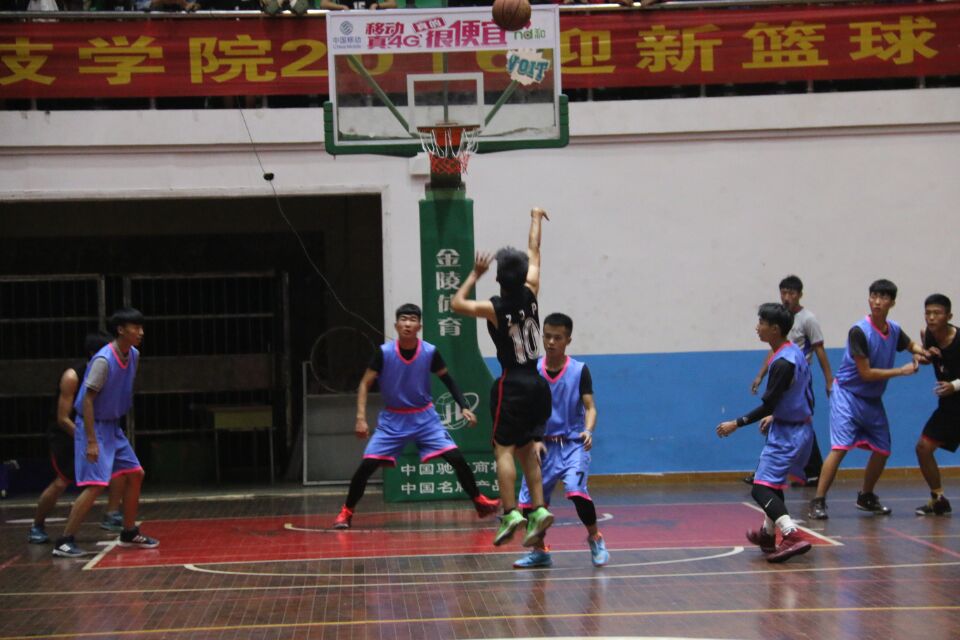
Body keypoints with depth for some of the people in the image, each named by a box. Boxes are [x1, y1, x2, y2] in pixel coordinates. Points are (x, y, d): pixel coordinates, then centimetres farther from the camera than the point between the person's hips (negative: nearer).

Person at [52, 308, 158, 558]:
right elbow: (87, 399, -22)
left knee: (135, 475, 11)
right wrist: (91, 441, -25)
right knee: (96, 485, -15)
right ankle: (64, 542, -10)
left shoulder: (133, 355, 3)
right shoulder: (103, 360, -22)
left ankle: (129, 534, 24)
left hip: (113, 426, 9)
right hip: (94, 426, -9)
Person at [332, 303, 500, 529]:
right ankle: (346, 512, 8)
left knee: (456, 457, -11)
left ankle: (480, 502, 5)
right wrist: (361, 418, -19)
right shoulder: (384, 352, -15)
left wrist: (464, 407, -8)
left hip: (424, 417, 1)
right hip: (392, 419, -1)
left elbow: (448, 380, 3)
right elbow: (365, 385, -9)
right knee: (367, 464, -10)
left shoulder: (430, 352, -12)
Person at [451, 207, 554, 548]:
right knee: (527, 448, 14)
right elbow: (534, 254, 15)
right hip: (537, 383, 5)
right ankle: (538, 509, 5)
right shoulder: (530, 294, -2)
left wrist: (475, 273, 15)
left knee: (504, 449, -3)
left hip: (512, 385, -5)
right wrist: (536, 219, 28)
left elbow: (457, 303, 7)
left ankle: (511, 513, -13)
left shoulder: (494, 308, -11)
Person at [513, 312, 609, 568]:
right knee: (531, 499, 0)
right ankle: (539, 551, 23)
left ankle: (595, 540, 0)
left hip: (573, 444, -3)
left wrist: (588, 431, -27)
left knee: (576, 490, -25)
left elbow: (590, 407, -7)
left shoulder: (579, 370, -5)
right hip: (543, 444, 3)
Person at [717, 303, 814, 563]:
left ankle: (792, 536, -30)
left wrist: (737, 424, -18)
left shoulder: (782, 363, -21)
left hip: (787, 434, -10)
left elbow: (769, 404, -22)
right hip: (799, 427, 10)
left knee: (762, 488, -15)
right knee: (774, 482, 26)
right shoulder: (795, 352, 8)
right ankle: (768, 534, 40)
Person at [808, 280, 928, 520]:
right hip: (848, 394, -7)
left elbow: (911, 345, 25)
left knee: (882, 451, 9)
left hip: (873, 400, 7)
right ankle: (818, 502, -16)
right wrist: (902, 371, -16)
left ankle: (866, 497, 30)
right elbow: (866, 373, -19)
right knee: (840, 448, -19)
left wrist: (918, 352, 0)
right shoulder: (859, 331, -19)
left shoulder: (894, 330, 1)